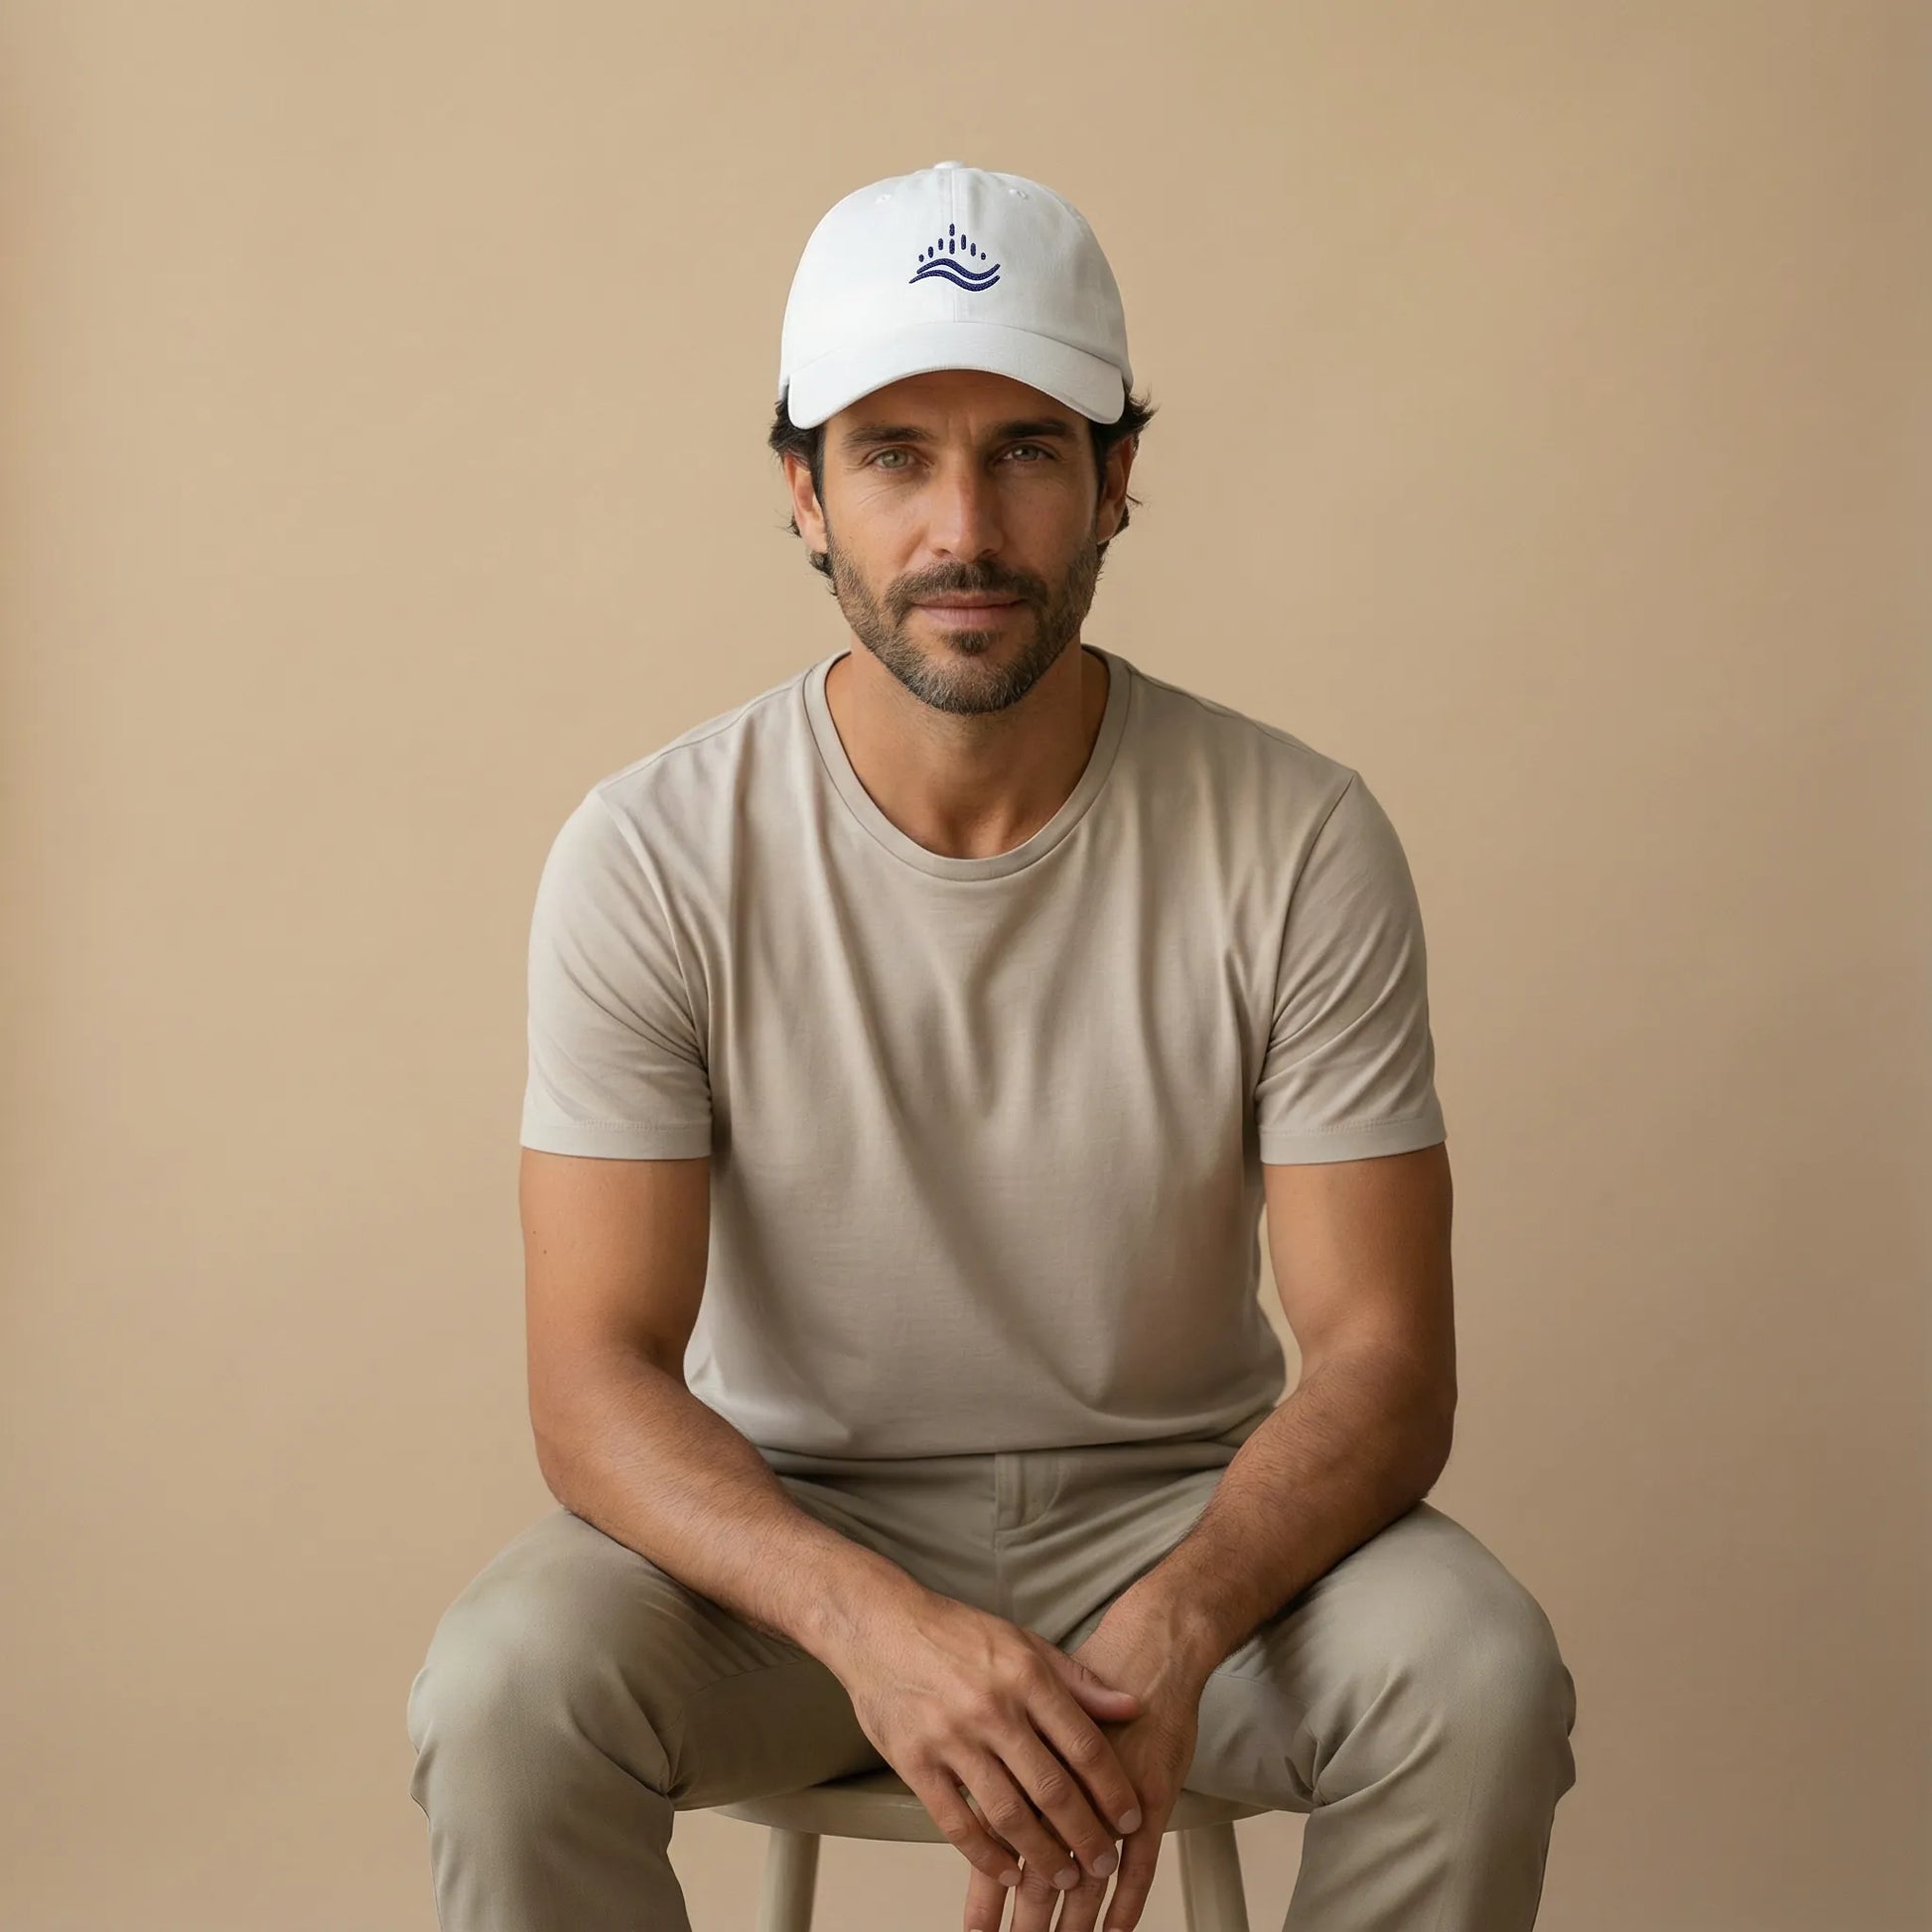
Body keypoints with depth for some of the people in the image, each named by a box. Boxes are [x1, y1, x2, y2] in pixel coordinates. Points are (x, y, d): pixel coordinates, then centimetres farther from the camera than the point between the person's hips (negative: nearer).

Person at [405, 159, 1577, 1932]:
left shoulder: (1299, 840, -12)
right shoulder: (652, 857, -13)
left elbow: (1383, 1361, -12)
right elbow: (596, 1377, -16)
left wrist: (1173, 1628, -32)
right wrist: (867, 1617, -35)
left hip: (1180, 1507, 1)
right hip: (788, 1520, 0)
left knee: (1480, 1681, -28)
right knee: (502, 1691, -29)